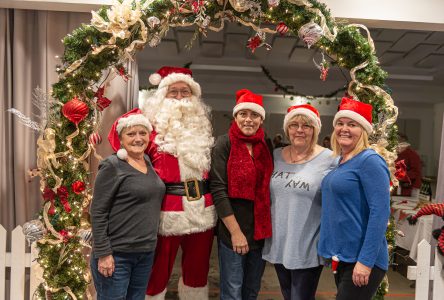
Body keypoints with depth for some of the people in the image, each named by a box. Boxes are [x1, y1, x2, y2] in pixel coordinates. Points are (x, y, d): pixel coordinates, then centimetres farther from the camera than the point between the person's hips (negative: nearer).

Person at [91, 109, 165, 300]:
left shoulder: (149, 162, 7)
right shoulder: (112, 166, -13)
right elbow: (97, 212, -14)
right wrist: (103, 253, -16)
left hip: (146, 252, 6)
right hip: (116, 254, -6)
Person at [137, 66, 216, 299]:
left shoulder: (202, 126, 12)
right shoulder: (151, 126, -4)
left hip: (202, 210, 5)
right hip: (166, 211, -4)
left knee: (198, 271, 20)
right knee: (157, 273, 8)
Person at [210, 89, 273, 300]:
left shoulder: (266, 146, 6)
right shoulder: (224, 143, -9)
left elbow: (267, 189, 11)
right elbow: (218, 190, -14)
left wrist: (267, 227, 3)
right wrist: (235, 231, -16)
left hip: (260, 231, 5)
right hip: (232, 232, -5)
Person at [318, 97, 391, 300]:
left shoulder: (369, 161, -15)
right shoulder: (340, 161, 9)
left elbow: (380, 212, -20)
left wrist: (366, 261, -22)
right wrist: (334, 253, 13)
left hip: (361, 260, -8)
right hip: (341, 256, 8)